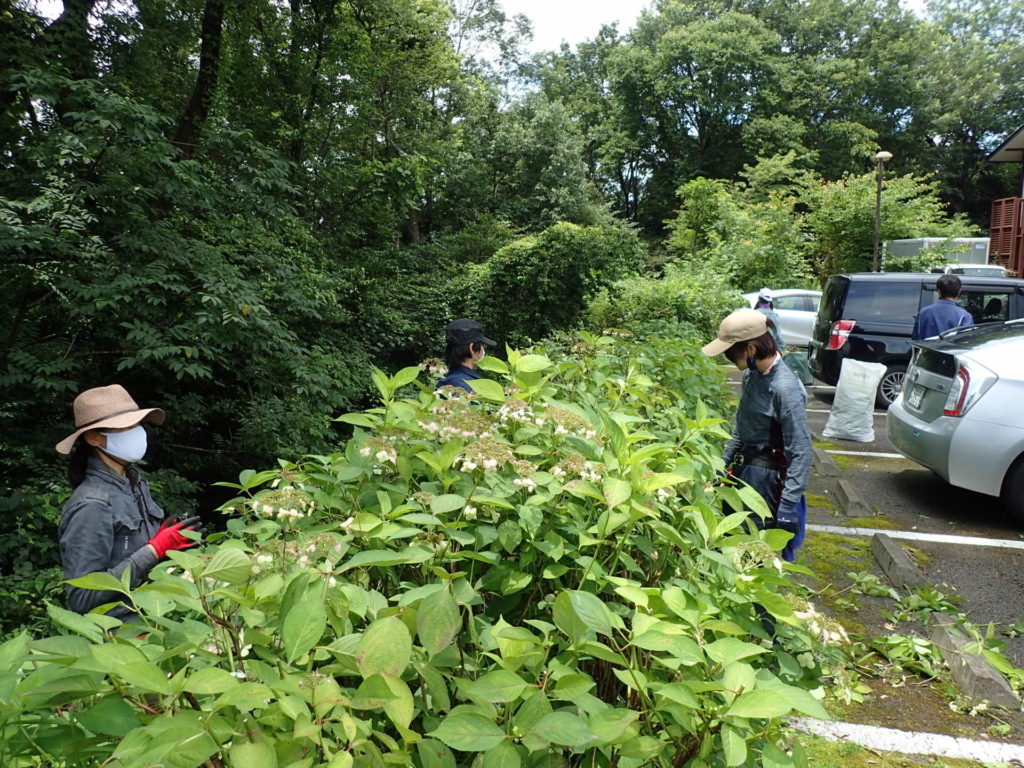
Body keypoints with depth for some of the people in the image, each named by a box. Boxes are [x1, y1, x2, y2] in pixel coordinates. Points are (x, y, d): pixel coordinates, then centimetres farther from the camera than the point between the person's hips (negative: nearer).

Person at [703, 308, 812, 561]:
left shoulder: (785, 388, -24)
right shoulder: (751, 375, 0)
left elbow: (801, 453, -21)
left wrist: (788, 507, -22)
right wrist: (724, 462, 19)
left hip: (767, 478, -8)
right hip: (744, 470, 8)